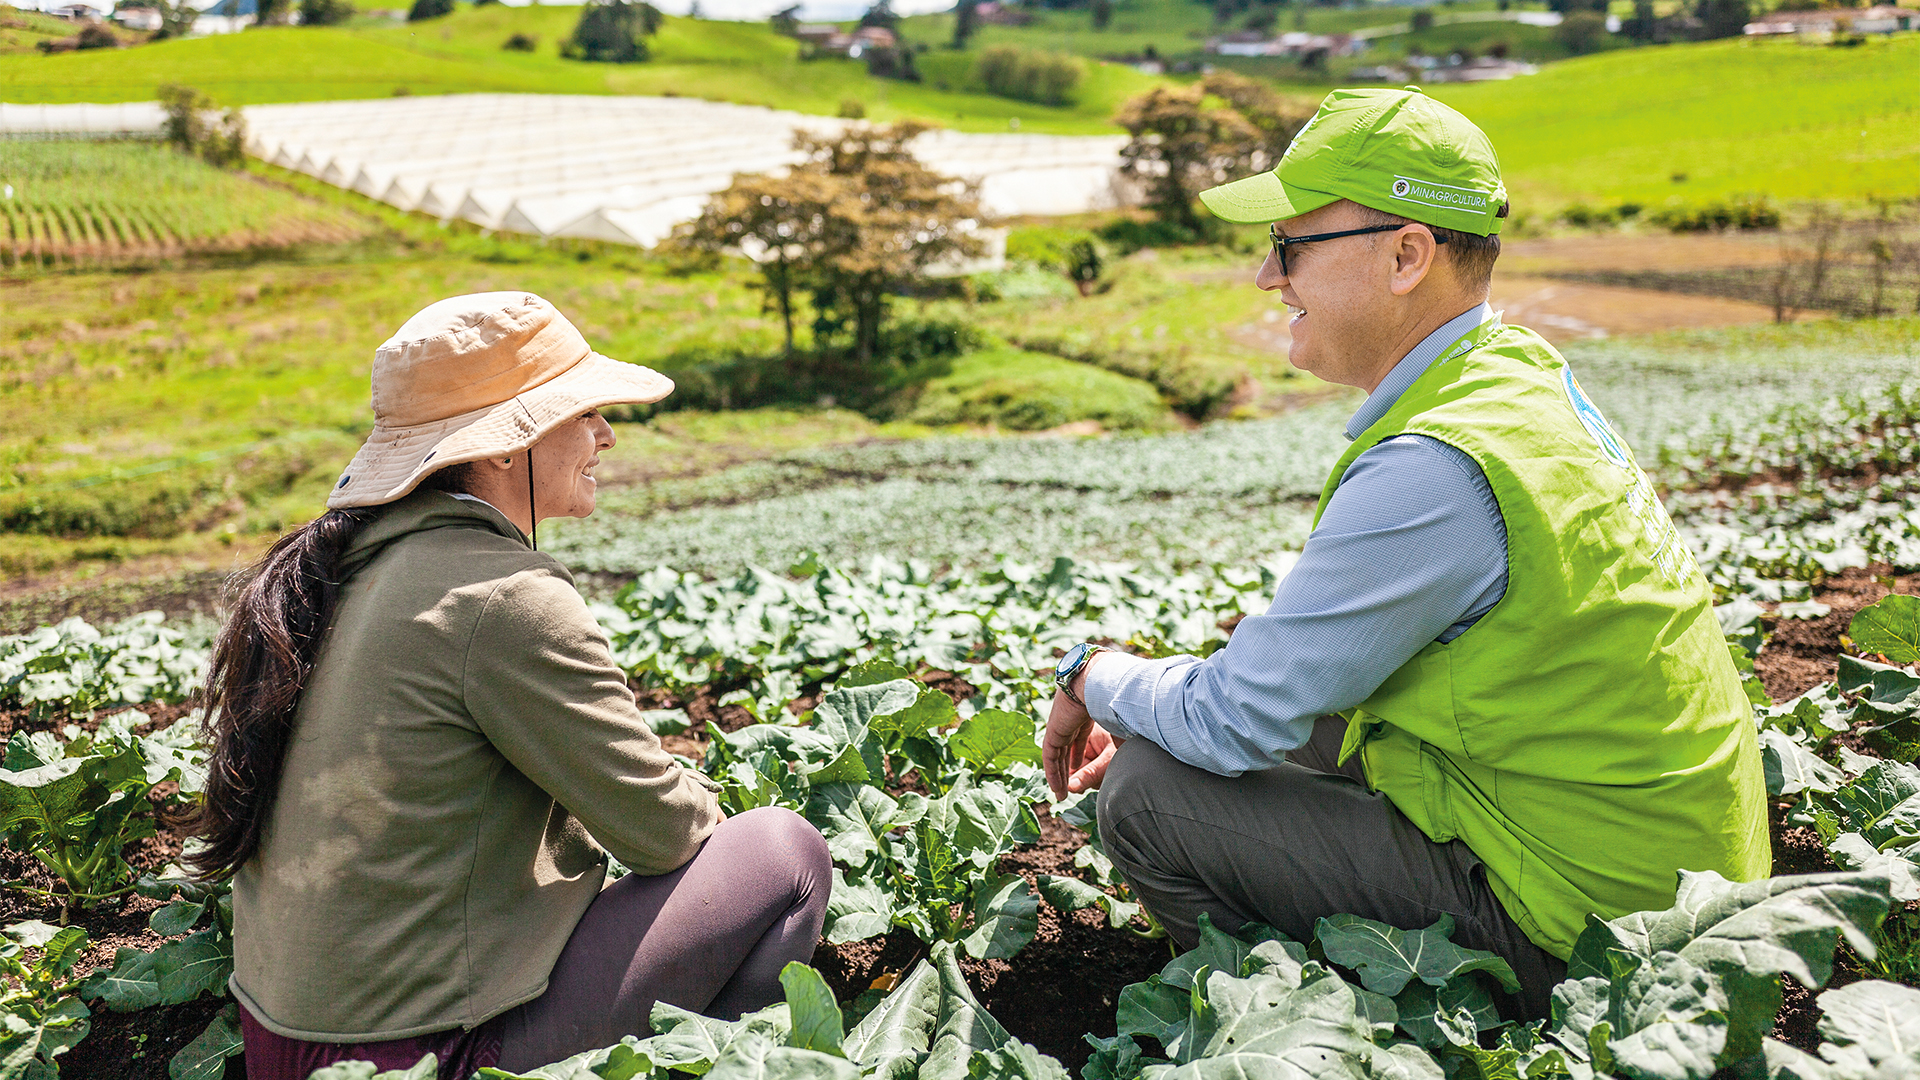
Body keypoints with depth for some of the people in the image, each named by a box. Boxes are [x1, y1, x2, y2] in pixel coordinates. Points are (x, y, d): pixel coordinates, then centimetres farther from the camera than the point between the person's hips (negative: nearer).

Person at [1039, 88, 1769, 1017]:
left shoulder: (1434, 469, -29)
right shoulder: (1523, 368, 3)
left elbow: (1235, 719, -22)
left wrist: (1096, 678, -2)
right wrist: (1151, 717, 9)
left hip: (1581, 920, -9)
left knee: (1146, 800, -13)